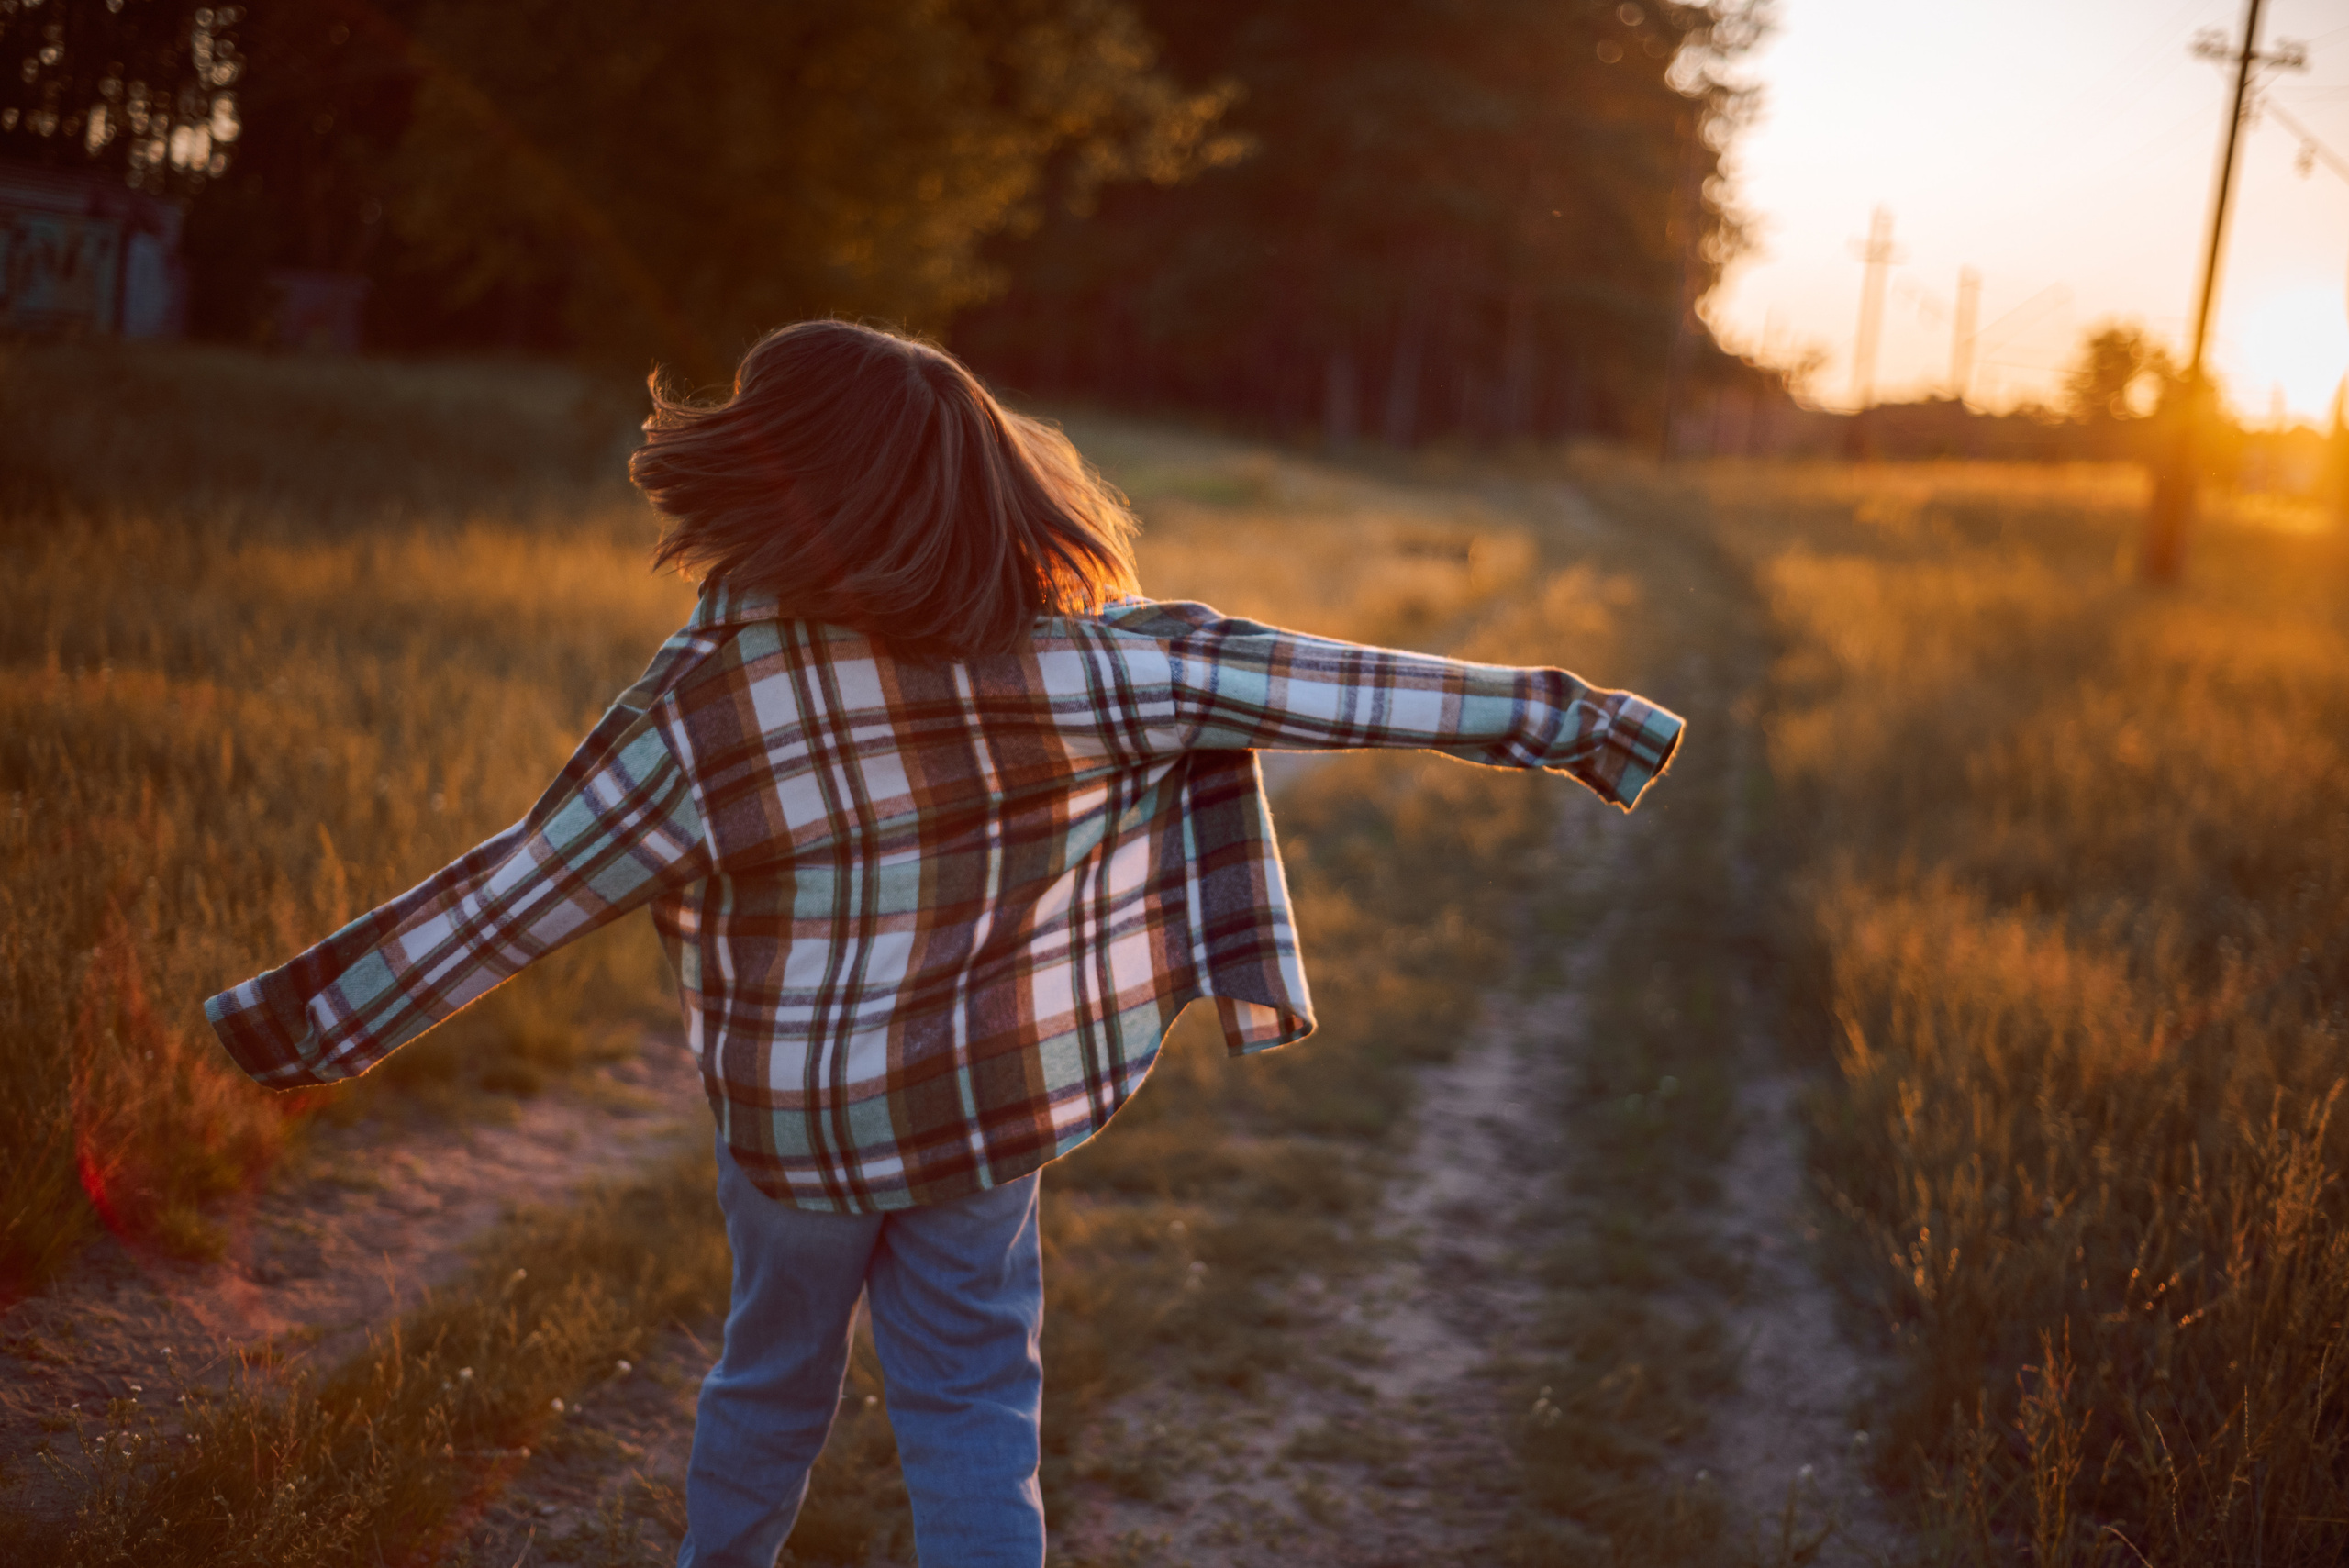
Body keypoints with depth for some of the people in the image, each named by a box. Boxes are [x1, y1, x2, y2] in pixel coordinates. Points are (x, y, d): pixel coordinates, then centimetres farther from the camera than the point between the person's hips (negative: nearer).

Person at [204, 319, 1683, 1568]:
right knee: (973, 1411, 12)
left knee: (774, 1372, 24)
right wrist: (1547, 714, -5)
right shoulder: (1064, 649, -15)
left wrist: (299, 1012, -1)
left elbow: (505, 902, -13)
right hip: (989, 1103, 0)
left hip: (797, 1115, 0)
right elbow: (1281, 683, -12)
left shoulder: (701, 708, -18)